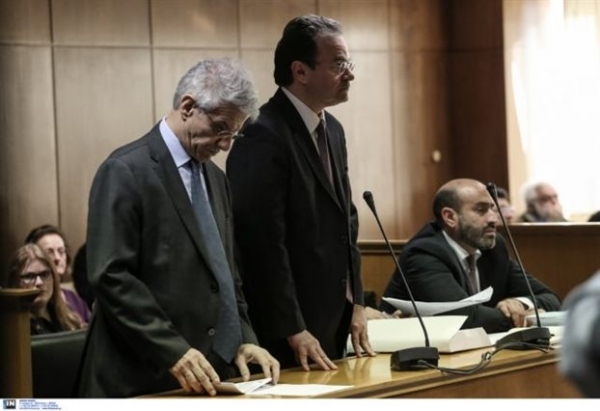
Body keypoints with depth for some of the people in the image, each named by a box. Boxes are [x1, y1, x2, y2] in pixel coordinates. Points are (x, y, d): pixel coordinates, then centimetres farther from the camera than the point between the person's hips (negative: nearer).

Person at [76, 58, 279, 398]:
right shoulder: (126, 171, -9)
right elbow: (111, 277, -16)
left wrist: (243, 339, 4)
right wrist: (173, 351, -21)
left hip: (212, 375, 7)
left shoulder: (216, 179, 15)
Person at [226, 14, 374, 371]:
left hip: (334, 322, 9)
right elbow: (264, 241, -20)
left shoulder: (332, 130, 13)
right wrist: (294, 331, -19)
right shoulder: (263, 135, -17)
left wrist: (356, 303, 10)